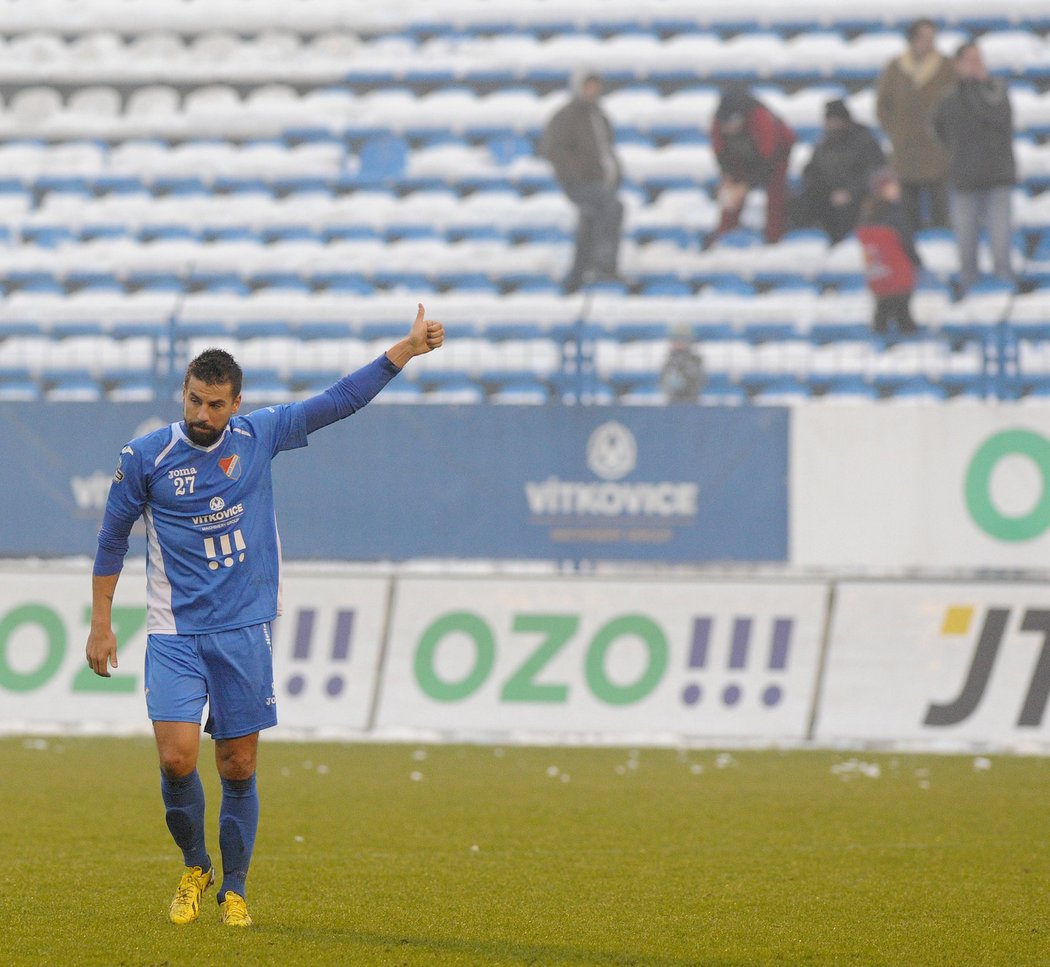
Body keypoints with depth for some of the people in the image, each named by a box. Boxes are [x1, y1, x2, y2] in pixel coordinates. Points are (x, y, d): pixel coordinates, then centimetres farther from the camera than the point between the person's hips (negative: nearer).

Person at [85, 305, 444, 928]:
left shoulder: (260, 437, 0)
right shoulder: (145, 457, -3)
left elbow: (339, 402, 2)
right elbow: (113, 537, 8)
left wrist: (404, 351, -5)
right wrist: (101, 623, 8)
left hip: (245, 631, 2)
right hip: (175, 634, -2)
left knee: (239, 768, 4)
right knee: (177, 758, -14)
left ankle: (234, 890, 19)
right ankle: (195, 867, 11)